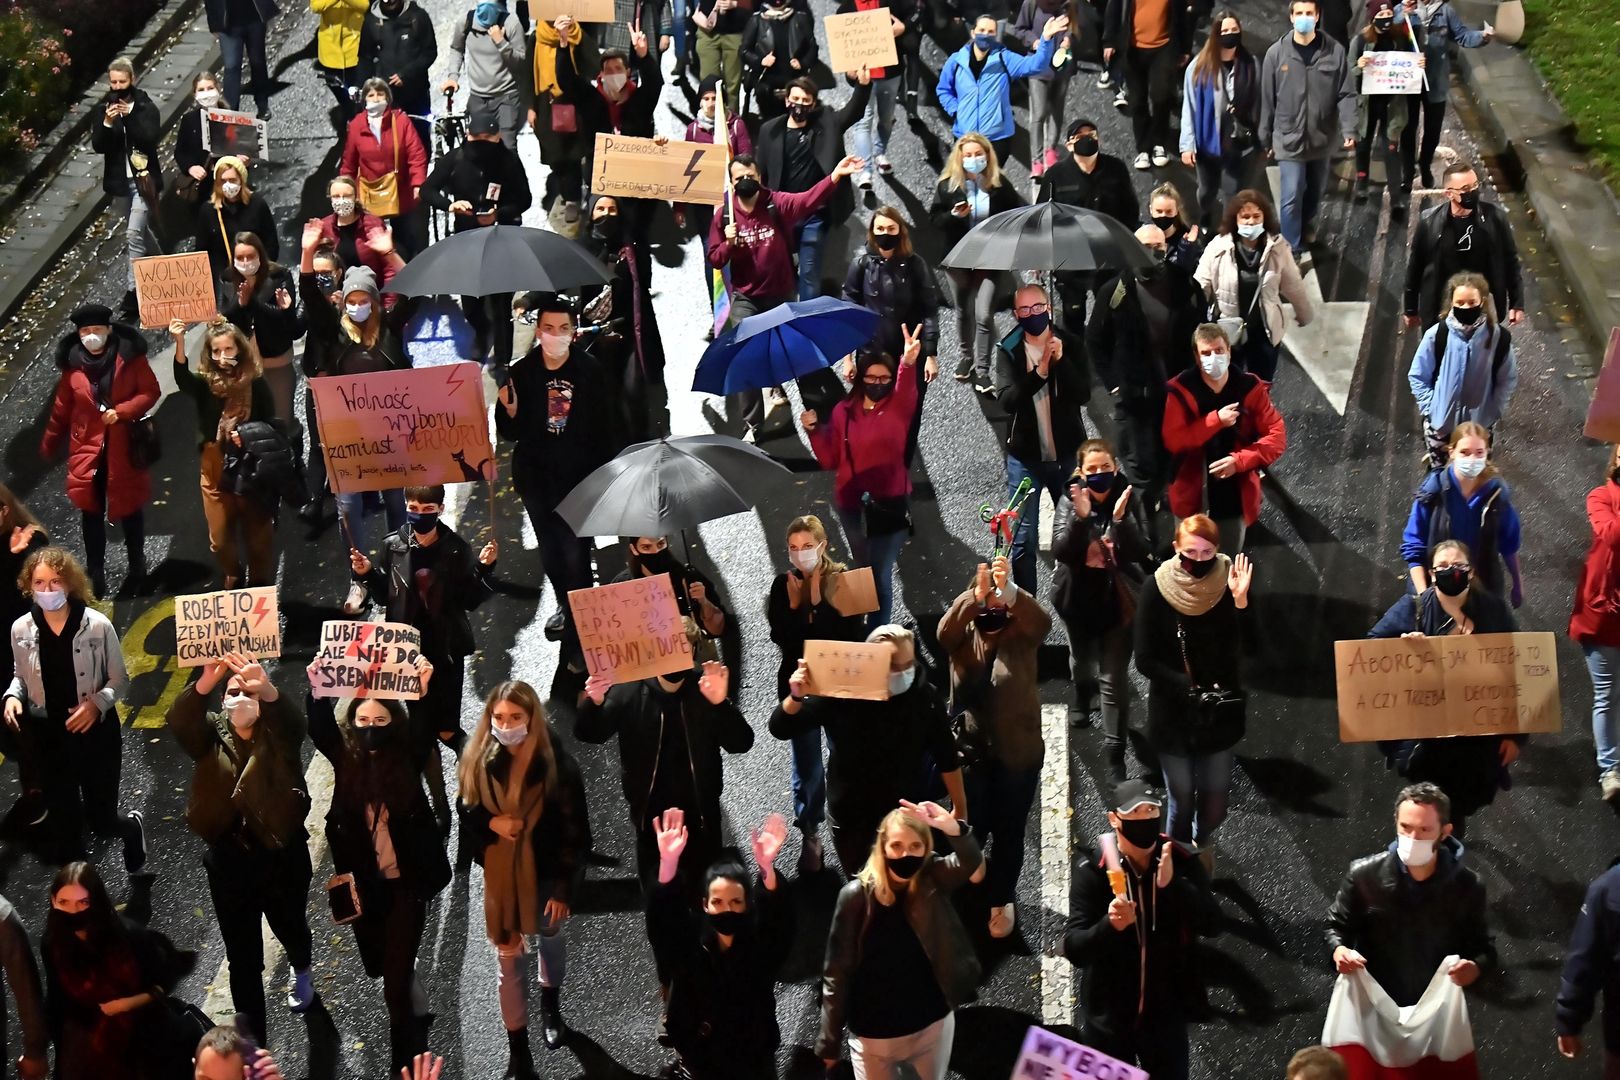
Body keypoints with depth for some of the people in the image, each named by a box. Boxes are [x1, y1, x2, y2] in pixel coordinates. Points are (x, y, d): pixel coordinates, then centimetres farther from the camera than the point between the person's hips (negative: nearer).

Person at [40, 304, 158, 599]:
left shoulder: (130, 357, -6)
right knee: (90, 512, 1)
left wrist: (121, 411, -18)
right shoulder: (73, 364, 0)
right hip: (87, 448, 1)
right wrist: (48, 447, 12)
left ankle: (137, 569, 24)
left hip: (125, 448, -1)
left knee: (130, 509, 9)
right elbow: (61, 409, 8)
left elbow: (151, 392, -5)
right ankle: (95, 575, 10)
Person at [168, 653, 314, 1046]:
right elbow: (180, 720, -26)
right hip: (229, 859, 0)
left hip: (283, 856, 0)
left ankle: (301, 971, 60)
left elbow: (294, 721, -33)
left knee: (288, 926, 26)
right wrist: (205, 681, -47)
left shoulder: (278, 735, -9)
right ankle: (252, 1040, 15)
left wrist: (267, 690, -56)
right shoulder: (211, 733, -4)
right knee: (242, 957, 5)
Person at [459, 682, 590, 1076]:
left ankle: (550, 1005, 55)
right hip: (500, 875, 1)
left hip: (545, 872, -1)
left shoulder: (556, 764, -19)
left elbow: (575, 832, -14)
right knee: (509, 962, 5)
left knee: (549, 938, 26)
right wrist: (492, 823, -18)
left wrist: (564, 888, -15)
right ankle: (518, 1053, 15)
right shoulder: (479, 762, -10)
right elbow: (466, 816, 4)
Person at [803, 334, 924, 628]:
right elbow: (829, 460, 6)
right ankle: (865, 634, 32)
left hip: (891, 504, -3)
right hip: (852, 507, 3)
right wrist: (813, 430, -10)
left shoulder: (898, 407, -2)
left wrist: (908, 364, -48)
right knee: (865, 571, 17)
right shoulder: (843, 411, 4)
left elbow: (907, 392, -27)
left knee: (881, 574, -5)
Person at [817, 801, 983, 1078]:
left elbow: (970, 861, -30)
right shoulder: (857, 896, -15)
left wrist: (954, 829, -52)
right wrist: (829, 1041, -9)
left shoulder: (932, 882, -9)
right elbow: (836, 973, -11)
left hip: (933, 1024, 2)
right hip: (875, 1034, -2)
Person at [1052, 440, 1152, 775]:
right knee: (1081, 659, 27)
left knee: (1114, 678, -3)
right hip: (1079, 597, 2)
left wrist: (1121, 519, -34)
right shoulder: (1072, 501, -11)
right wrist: (1080, 517, -34)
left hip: (1119, 599, -2)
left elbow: (1139, 552, -19)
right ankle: (1083, 692, 61)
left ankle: (1115, 752, 5)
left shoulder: (1127, 500, -13)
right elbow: (1060, 551, -20)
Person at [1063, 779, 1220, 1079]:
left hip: (1167, 1013, 2)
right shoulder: (1093, 869, -15)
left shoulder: (1182, 862, -8)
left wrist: (1173, 885, -28)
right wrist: (1110, 925, -37)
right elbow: (1073, 948, -18)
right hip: (1109, 1016, -2)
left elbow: (1212, 925, -14)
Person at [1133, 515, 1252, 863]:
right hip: (1173, 716, -1)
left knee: (1214, 802, 7)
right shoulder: (1156, 589, -9)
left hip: (1220, 714, 1)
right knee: (1182, 803, 2)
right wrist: (1190, 688, -18)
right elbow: (1146, 660, -9)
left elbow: (1246, 652, -15)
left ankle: (1204, 859, 34)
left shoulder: (1229, 584, -7)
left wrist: (1241, 602, -29)